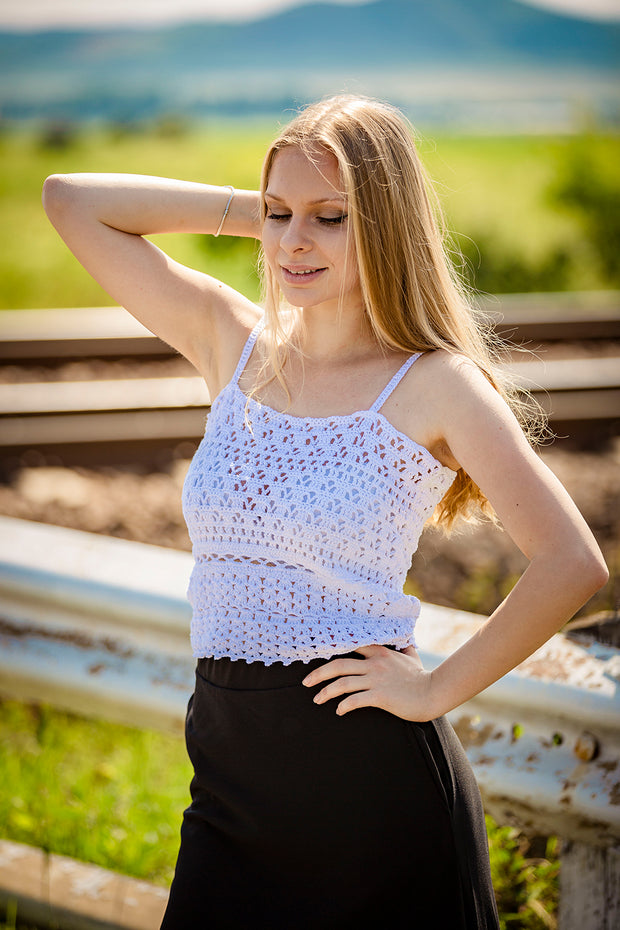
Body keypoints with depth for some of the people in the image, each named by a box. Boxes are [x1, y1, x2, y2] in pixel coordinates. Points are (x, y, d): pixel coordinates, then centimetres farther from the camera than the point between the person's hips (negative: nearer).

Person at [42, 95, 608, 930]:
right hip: (229, 763, 5)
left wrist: (438, 689, -10)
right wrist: (249, 211, 3)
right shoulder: (233, 343, 7)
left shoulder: (436, 385, -8)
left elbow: (573, 565, -15)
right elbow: (71, 201, 9)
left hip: (369, 771, -4)